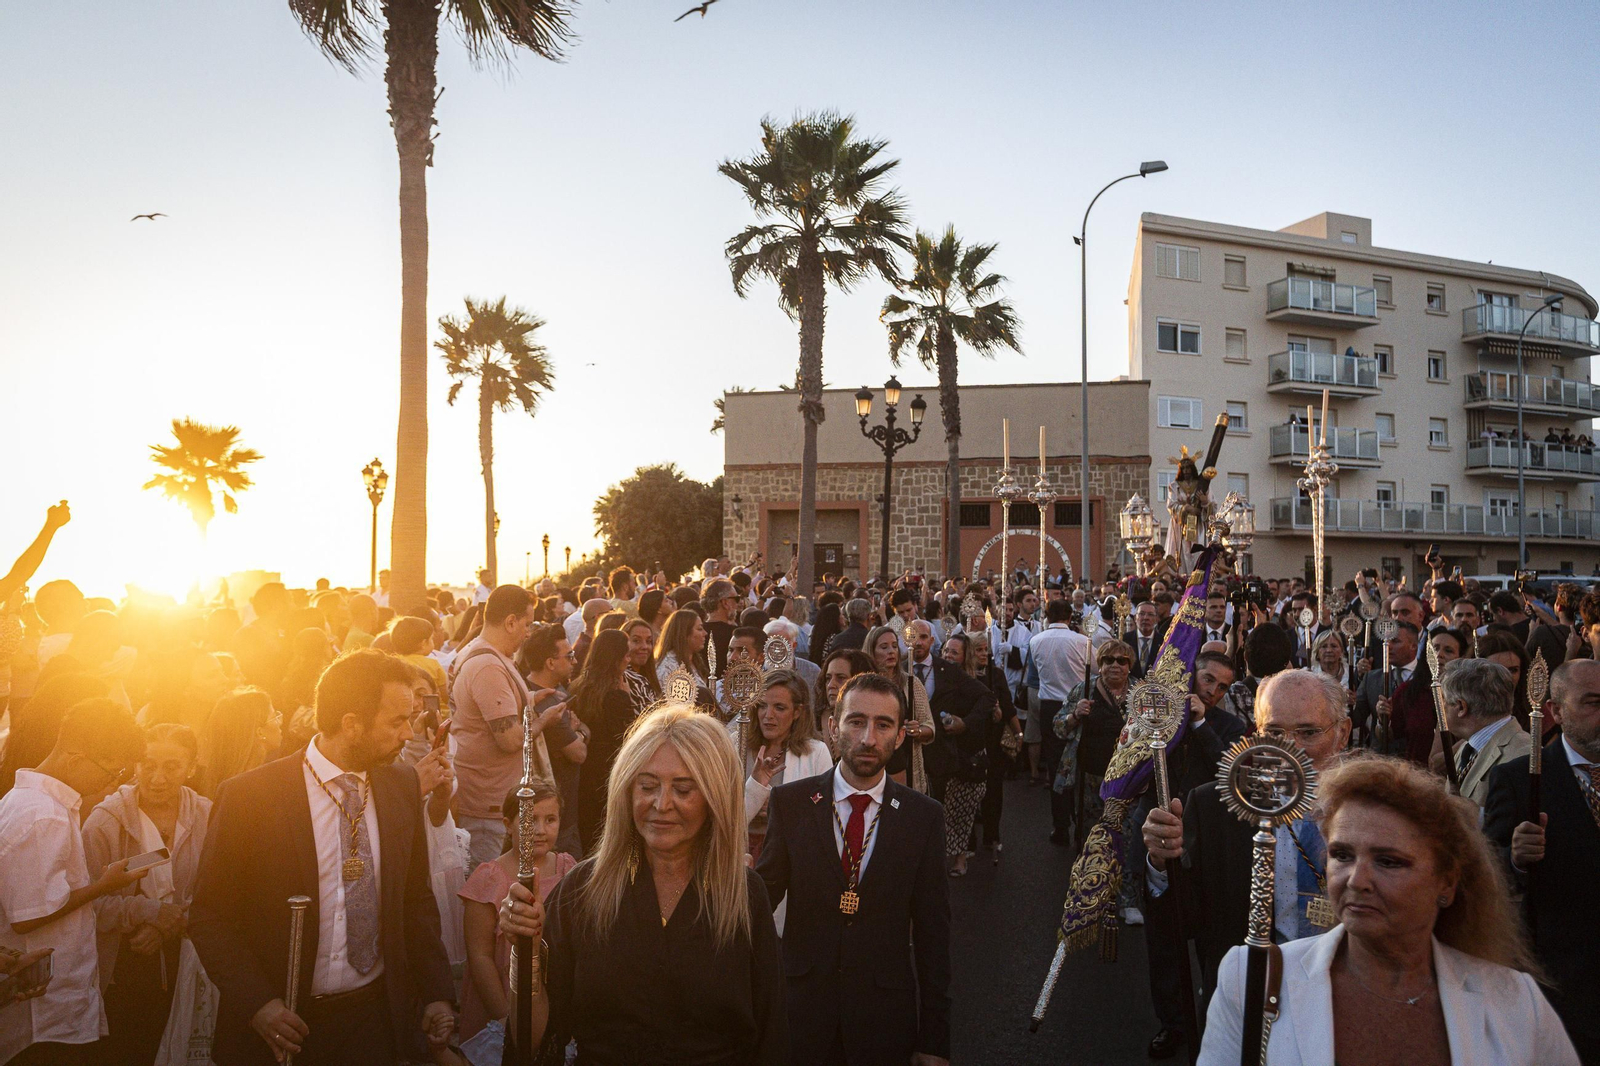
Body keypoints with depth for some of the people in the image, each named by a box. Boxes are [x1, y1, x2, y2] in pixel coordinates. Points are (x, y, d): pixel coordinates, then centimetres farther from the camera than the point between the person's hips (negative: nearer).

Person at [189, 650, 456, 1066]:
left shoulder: (403, 784, -1)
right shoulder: (248, 796, -13)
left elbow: (416, 897, 7)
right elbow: (208, 917, -7)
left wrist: (437, 992, 3)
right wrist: (256, 1003, -15)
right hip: (287, 1026, -3)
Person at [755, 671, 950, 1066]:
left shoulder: (924, 816, -5)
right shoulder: (790, 801, -4)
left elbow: (932, 931, -2)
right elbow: (765, 893, 0)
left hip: (885, 1018, 0)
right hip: (801, 1006, 0)